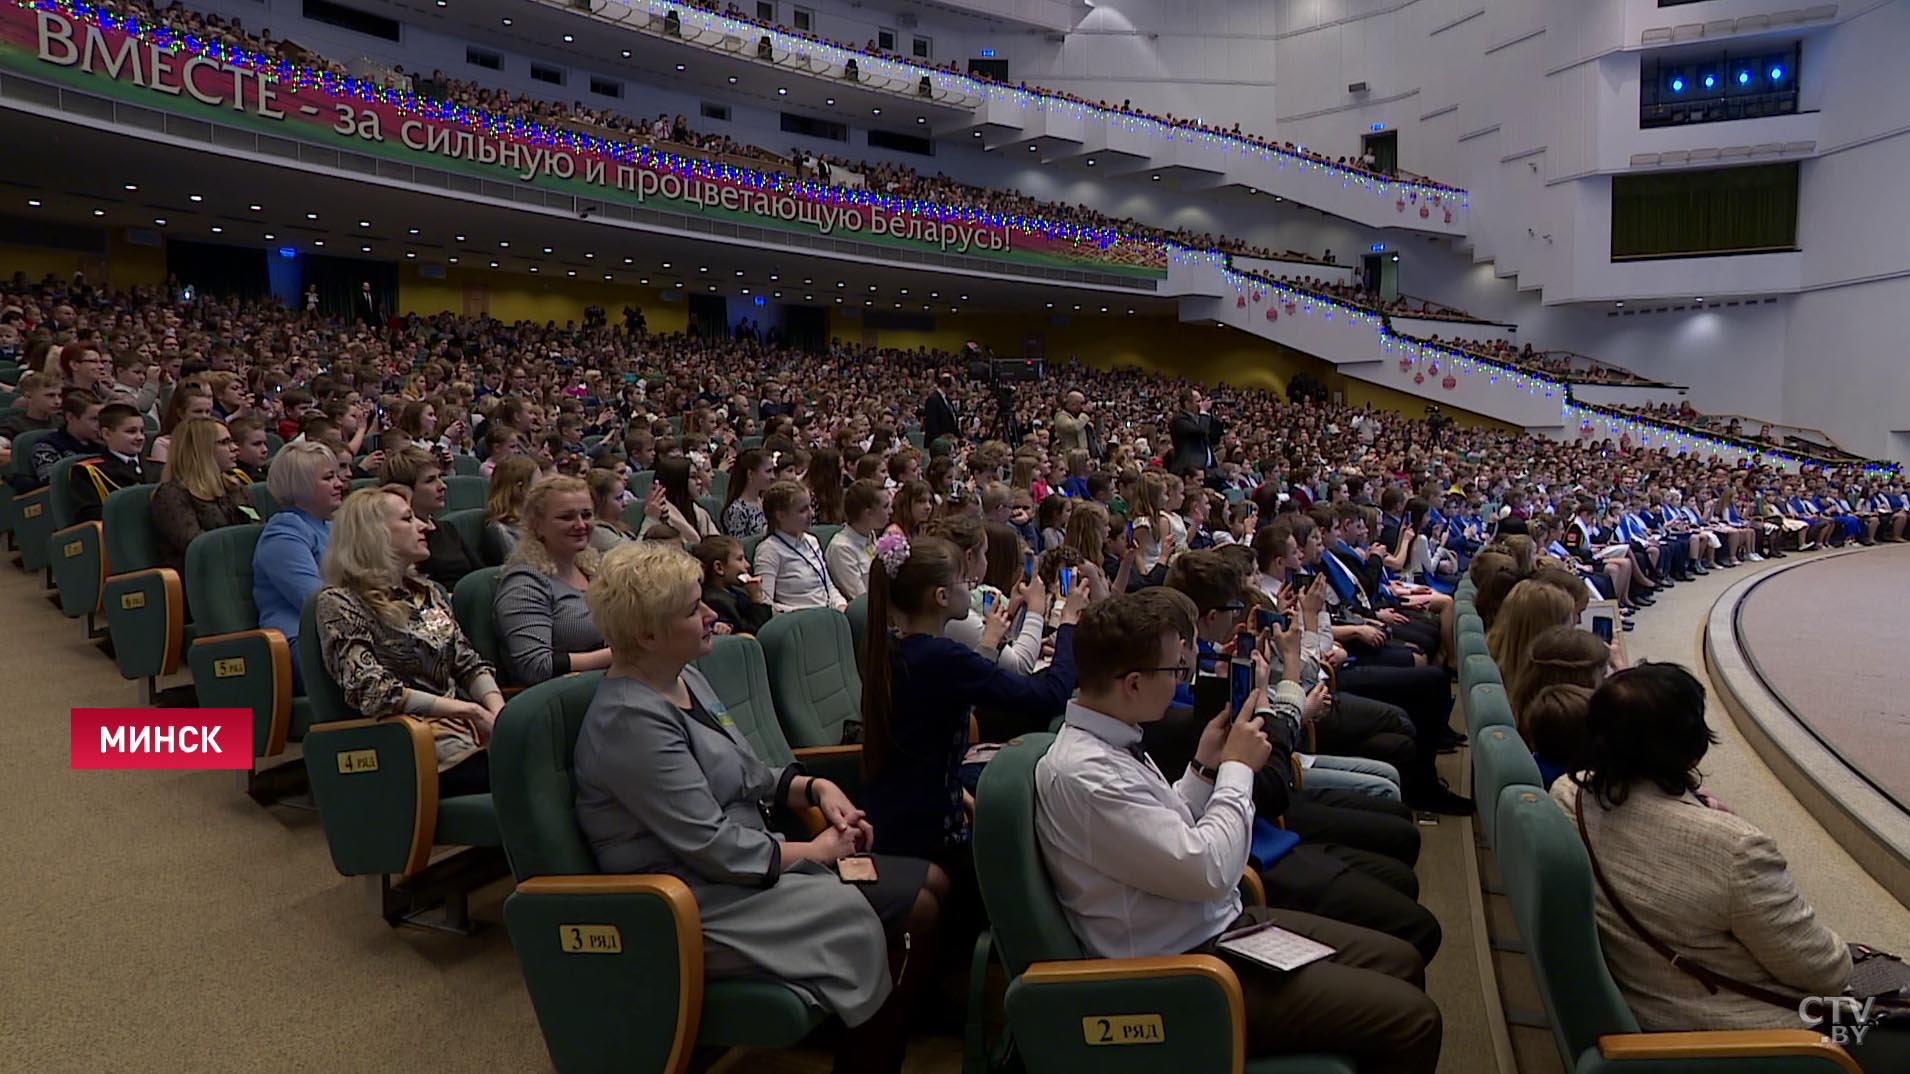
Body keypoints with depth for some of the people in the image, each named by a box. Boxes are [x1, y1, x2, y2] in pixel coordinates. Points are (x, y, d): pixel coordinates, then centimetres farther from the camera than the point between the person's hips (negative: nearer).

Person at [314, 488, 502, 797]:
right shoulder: (340, 602, 0)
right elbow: (372, 692, -12)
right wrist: (470, 711, -15)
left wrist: (498, 710, -5)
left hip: (465, 727, 6)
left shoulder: (427, 592, 20)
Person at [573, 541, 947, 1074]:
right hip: (701, 904, -9)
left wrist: (815, 787, 0)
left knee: (931, 886, -1)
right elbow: (713, 848, -23)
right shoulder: (632, 720, -21)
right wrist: (817, 850, -11)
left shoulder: (685, 679, 8)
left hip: (743, 861, 10)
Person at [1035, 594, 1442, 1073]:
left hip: (1222, 925, 10)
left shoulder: (1107, 741, 2)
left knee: (1402, 960, 14)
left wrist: (1204, 768, 0)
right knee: (1412, 1021, -10)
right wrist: (1237, 768, -13)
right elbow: (1209, 871, -26)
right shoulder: (1082, 774, -28)